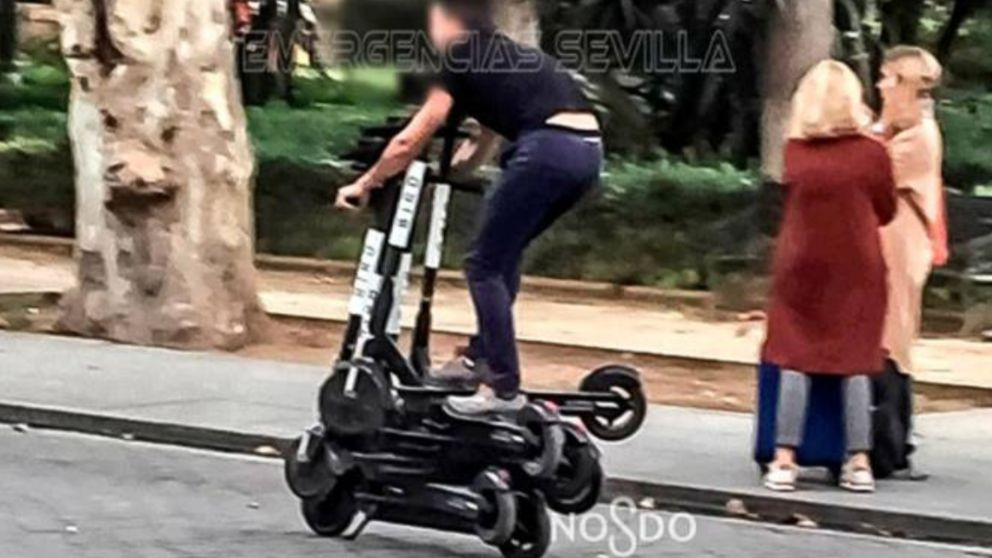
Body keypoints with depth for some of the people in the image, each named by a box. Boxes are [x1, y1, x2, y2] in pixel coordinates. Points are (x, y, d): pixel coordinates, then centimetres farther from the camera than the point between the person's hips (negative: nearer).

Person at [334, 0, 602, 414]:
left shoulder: (462, 60, 8)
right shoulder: (502, 60, 32)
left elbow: (410, 141, 9)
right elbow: (481, 147, 39)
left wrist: (364, 185, 21)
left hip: (549, 149, -8)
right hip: (587, 152, 8)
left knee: (484, 266, 3)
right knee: (504, 253, 25)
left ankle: (504, 389, 3)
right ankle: (481, 356, 32)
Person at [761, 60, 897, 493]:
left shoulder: (793, 151, -6)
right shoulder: (871, 153, -8)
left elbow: (791, 200, 6)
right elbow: (885, 213, 2)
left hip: (802, 266, 1)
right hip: (856, 268, 0)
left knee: (795, 360, 5)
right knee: (855, 363, 6)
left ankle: (784, 459, 1)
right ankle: (859, 462, 5)